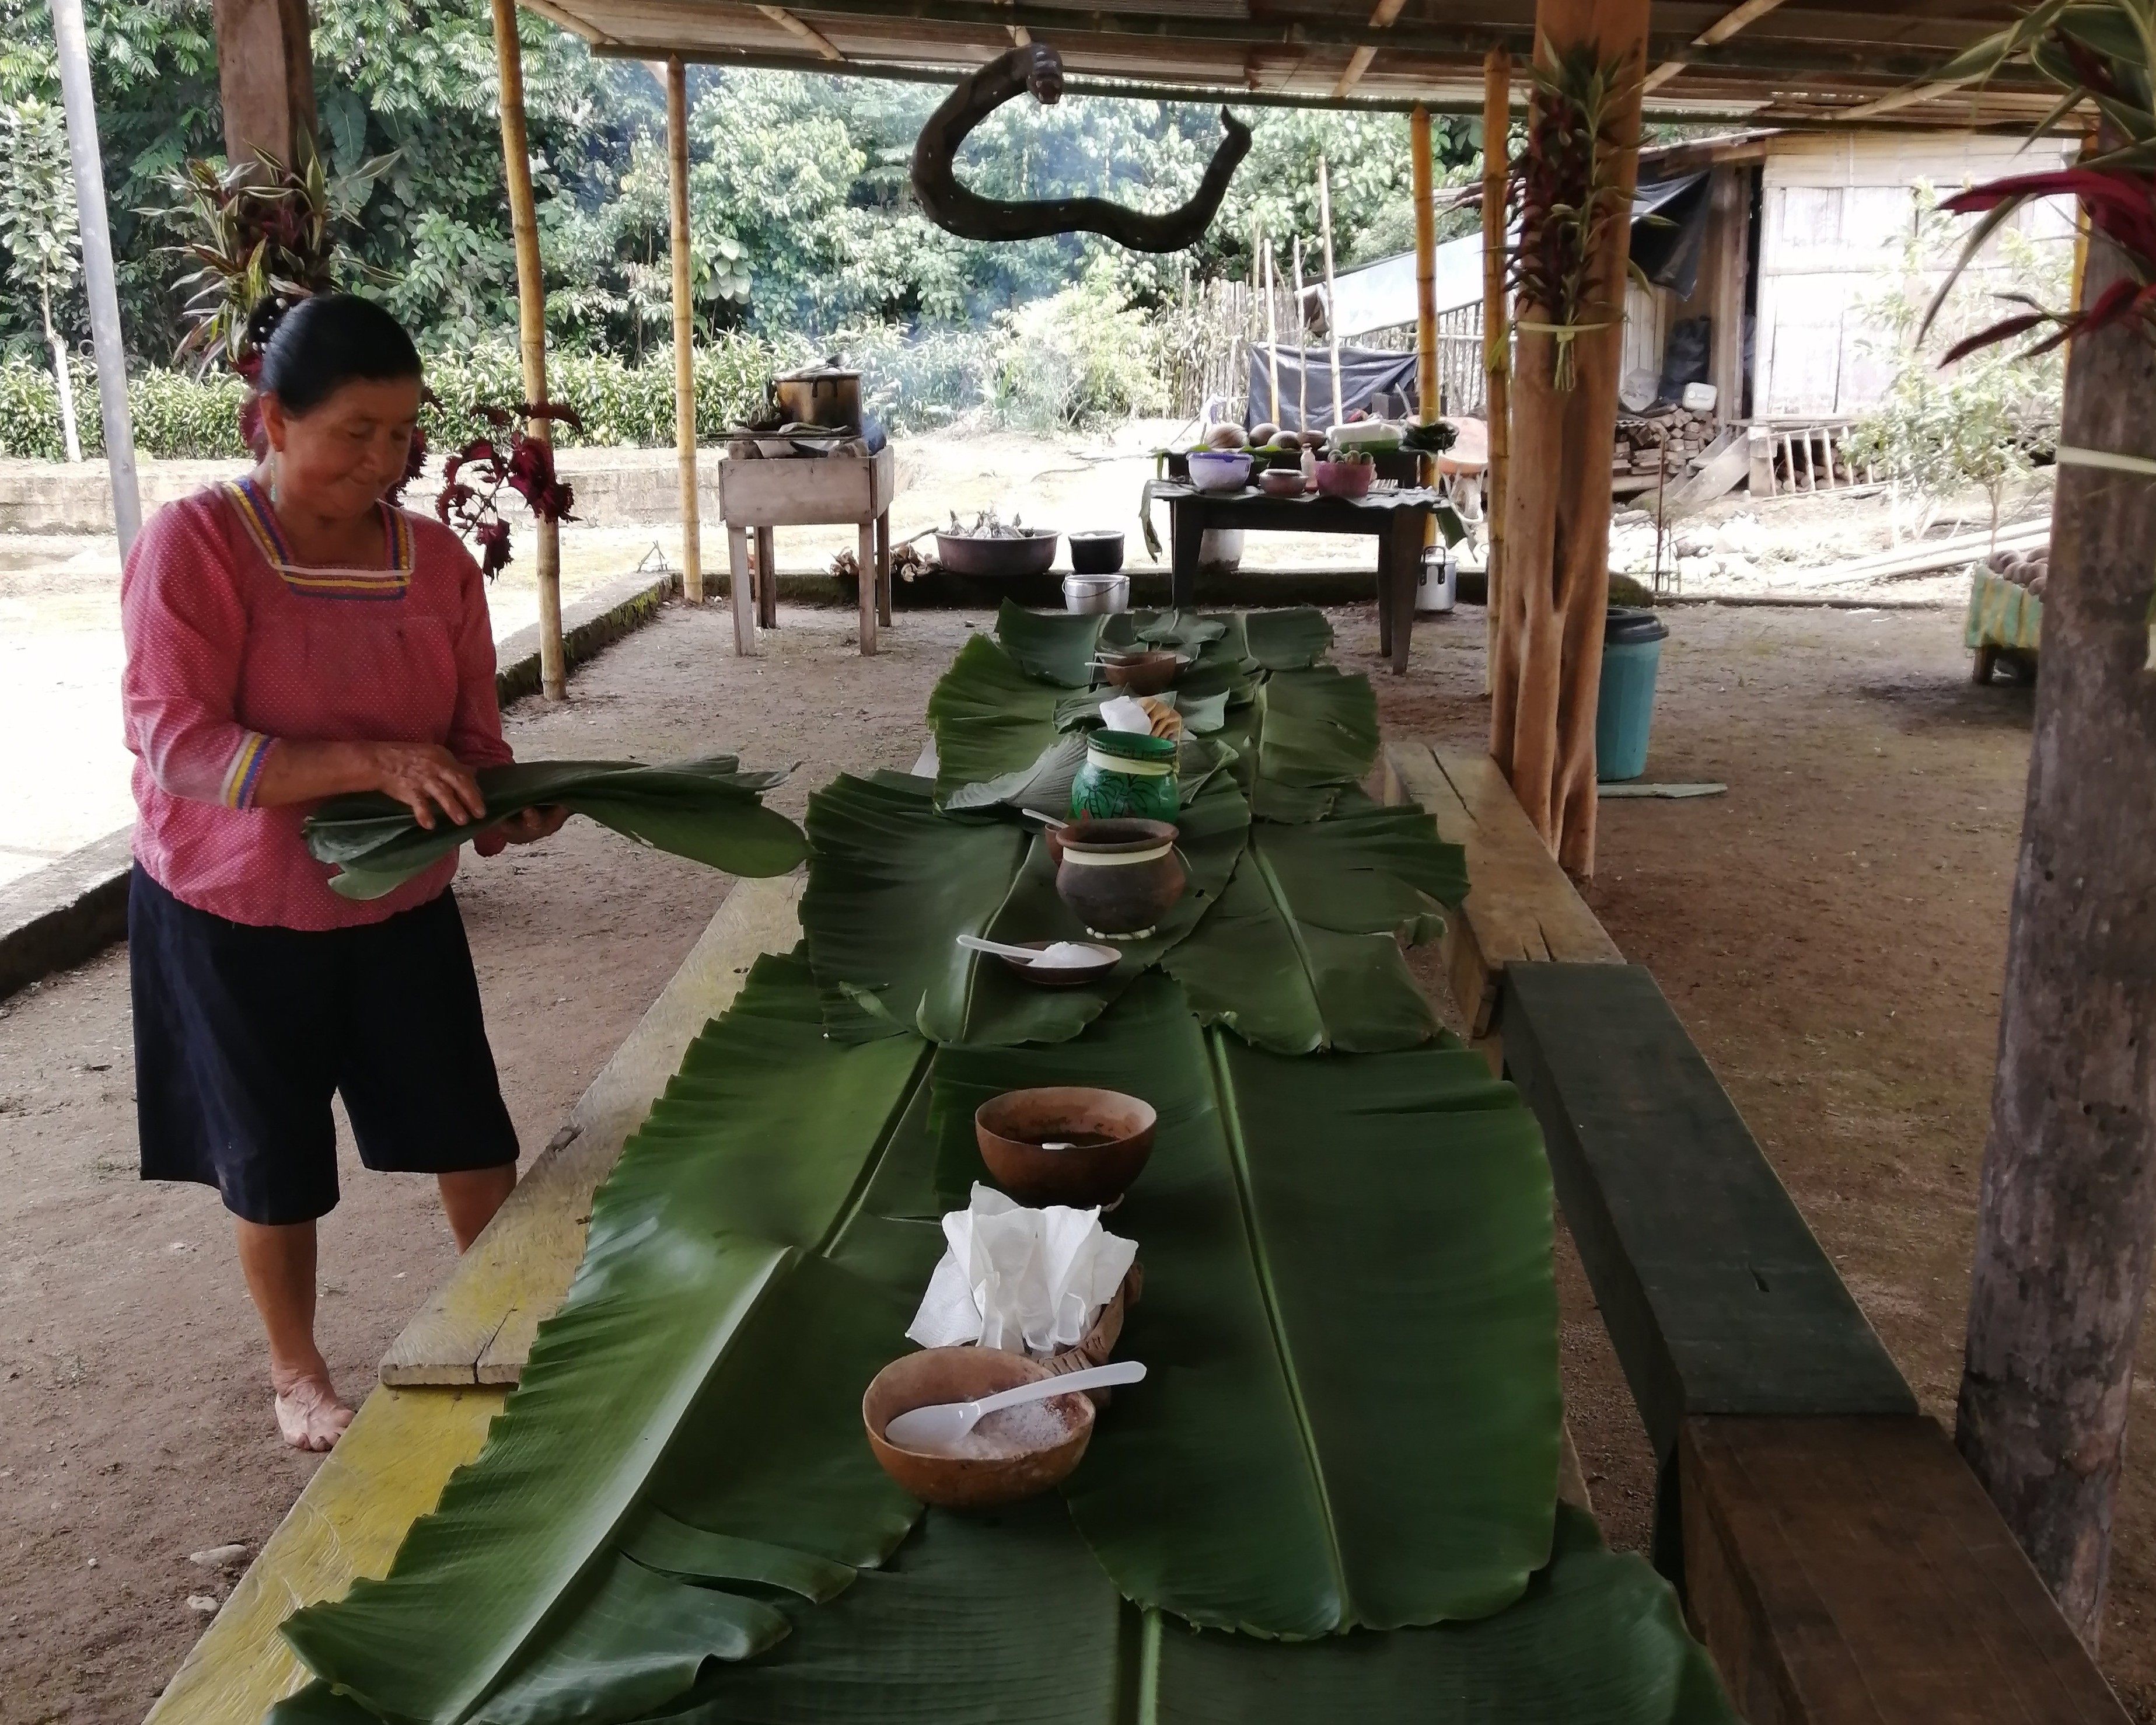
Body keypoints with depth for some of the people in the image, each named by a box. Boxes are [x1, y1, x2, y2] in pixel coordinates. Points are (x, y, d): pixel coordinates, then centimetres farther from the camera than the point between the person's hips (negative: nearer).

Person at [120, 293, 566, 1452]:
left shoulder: (435, 558, -4)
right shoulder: (194, 544, -17)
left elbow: (471, 737, 1)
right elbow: (174, 742, -25)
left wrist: (498, 810, -22)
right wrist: (373, 763, -36)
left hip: (399, 907, 3)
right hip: (233, 919, -3)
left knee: (472, 1138, 7)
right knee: (275, 1165, 13)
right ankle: (297, 1371, 36)